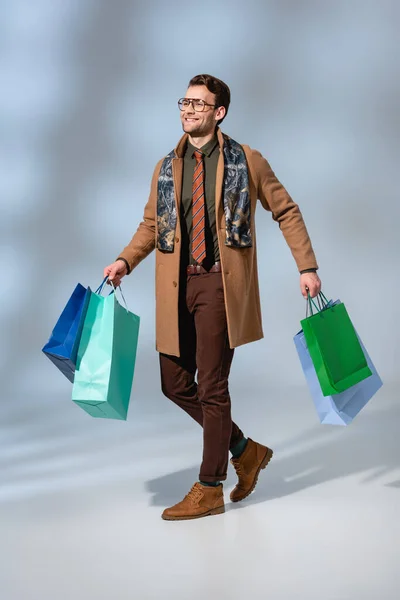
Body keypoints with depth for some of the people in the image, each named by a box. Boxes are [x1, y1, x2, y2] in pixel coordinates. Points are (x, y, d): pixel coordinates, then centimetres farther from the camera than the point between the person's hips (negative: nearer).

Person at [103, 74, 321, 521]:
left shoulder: (246, 161, 1)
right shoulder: (166, 168, 13)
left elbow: (286, 211, 6)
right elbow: (151, 224, 17)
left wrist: (307, 267, -1)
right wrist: (125, 260, 0)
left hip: (220, 284, -5)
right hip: (177, 286, 5)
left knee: (211, 386, -4)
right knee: (175, 384, 8)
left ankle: (209, 490, 9)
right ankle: (245, 450, 27)